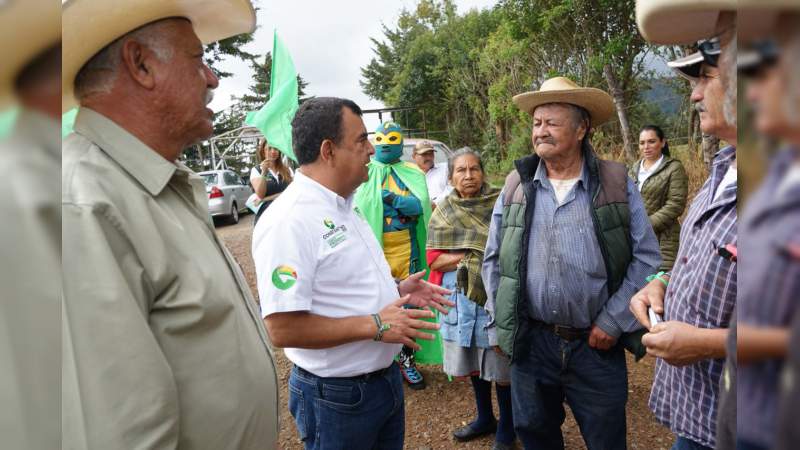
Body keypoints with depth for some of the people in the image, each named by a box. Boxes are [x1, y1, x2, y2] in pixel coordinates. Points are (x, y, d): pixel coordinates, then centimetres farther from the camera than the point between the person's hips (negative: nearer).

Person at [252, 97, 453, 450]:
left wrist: (396, 289, 3)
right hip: (337, 396, -8)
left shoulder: (343, 207, 6)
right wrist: (375, 325, -25)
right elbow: (283, 328, -28)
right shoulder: (289, 220, -25)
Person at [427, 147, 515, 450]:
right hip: (459, 295, 4)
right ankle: (484, 418, 39)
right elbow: (434, 259, -2)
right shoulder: (443, 212, 4)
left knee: (499, 364, 6)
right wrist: (472, 257, -14)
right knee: (473, 362, 18)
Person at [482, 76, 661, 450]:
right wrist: (499, 324, 3)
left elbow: (646, 258, -2)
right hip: (530, 342, 2)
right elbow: (493, 261, 6)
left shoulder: (616, 184, -4)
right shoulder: (515, 186, 0)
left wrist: (613, 321, -8)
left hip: (597, 343, -1)